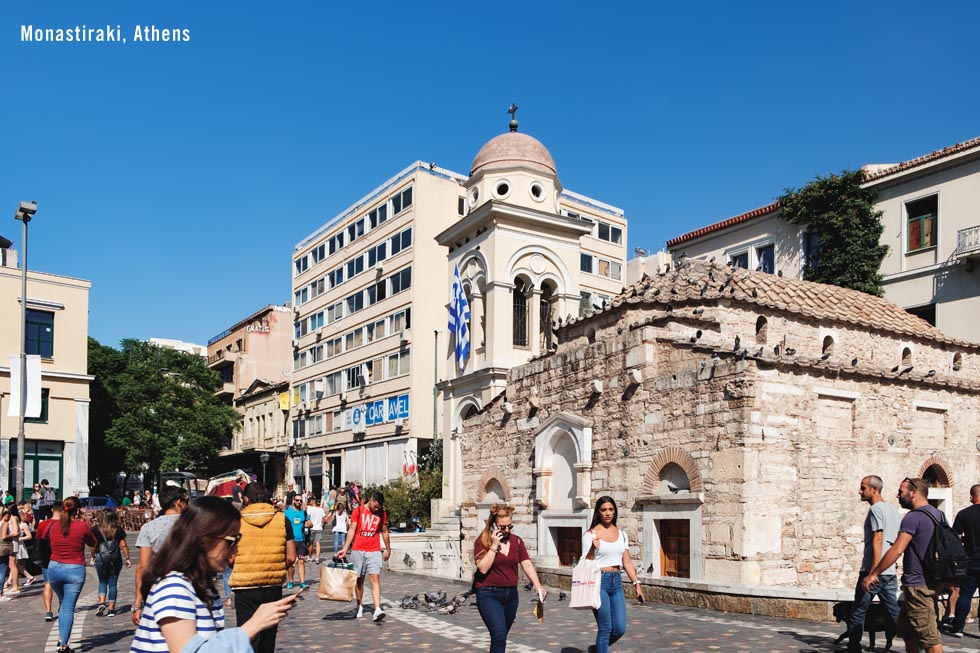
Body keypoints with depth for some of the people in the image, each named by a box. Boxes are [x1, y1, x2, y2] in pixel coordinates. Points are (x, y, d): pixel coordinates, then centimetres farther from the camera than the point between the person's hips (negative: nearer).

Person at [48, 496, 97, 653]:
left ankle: (61, 637, 20)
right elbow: (93, 543, 5)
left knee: (63, 603, 24)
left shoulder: (54, 526, 0)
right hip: (75, 570, -4)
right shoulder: (82, 526, -11)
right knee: (69, 607, 0)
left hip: (54, 568, 4)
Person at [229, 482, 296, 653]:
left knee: (248, 638, 2)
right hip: (274, 586, 2)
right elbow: (291, 557, -1)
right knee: (268, 636, 19)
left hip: (245, 587, -2)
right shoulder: (282, 519, -1)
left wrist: (241, 572, 12)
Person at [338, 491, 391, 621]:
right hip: (358, 550, 0)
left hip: (374, 551, 0)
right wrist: (345, 549, -11)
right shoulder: (358, 511, 0)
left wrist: (388, 549, 18)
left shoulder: (382, 514, 7)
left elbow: (384, 532, 16)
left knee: (375, 578, -10)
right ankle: (360, 607, 23)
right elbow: (352, 530, -3)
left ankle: (377, 610, -19)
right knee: (359, 579, 8)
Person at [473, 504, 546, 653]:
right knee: (499, 636, -18)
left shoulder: (517, 541, 6)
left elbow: (527, 565, 0)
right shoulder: (483, 542, -7)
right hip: (489, 594, -5)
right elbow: (483, 568, -17)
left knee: (500, 637, 15)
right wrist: (494, 545, -20)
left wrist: (537, 585, -13)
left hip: (511, 594, 5)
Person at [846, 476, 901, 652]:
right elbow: (896, 541, 21)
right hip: (890, 570, 9)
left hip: (873, 570, -9)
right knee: (895, 611, 10)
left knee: (858, 612, 1)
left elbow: (877, 540, -19)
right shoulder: (892, 509, 16)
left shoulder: (876, 509, -12)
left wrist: (873, 570, -22)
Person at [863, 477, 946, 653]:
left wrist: (873, 574, -16)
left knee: (929, 636, -6)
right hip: (933, 583, 10)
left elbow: (897, 550, -22)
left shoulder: (913, 517, -17)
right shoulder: (938, 514, 12)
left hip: (918, 585, -10)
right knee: (906, 628, 19)